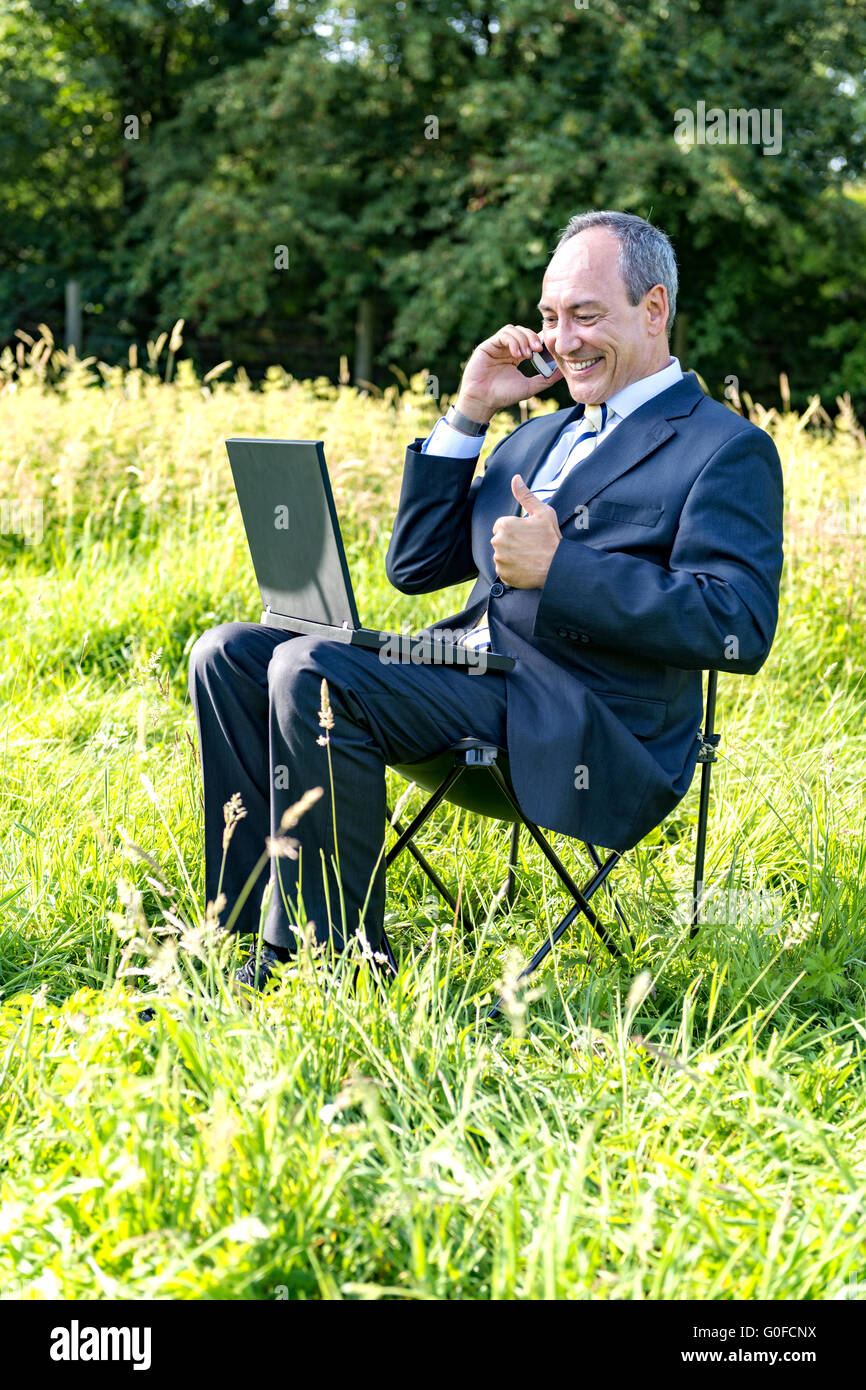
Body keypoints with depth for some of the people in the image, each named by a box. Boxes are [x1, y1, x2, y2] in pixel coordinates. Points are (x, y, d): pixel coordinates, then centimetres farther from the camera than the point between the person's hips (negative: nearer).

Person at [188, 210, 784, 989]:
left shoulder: (729, 450, -1)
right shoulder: (538, 438, 25)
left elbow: (739, 631, -15)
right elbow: (414, 566, 21)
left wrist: (560, 568, -18)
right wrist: (469, 415, 12)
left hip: (585, 729, -8)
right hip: (467, 662, 9)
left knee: (309, 671, -26)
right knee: (232, 655, -4)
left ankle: (335, 955, -16)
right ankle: (253, 919, -5)